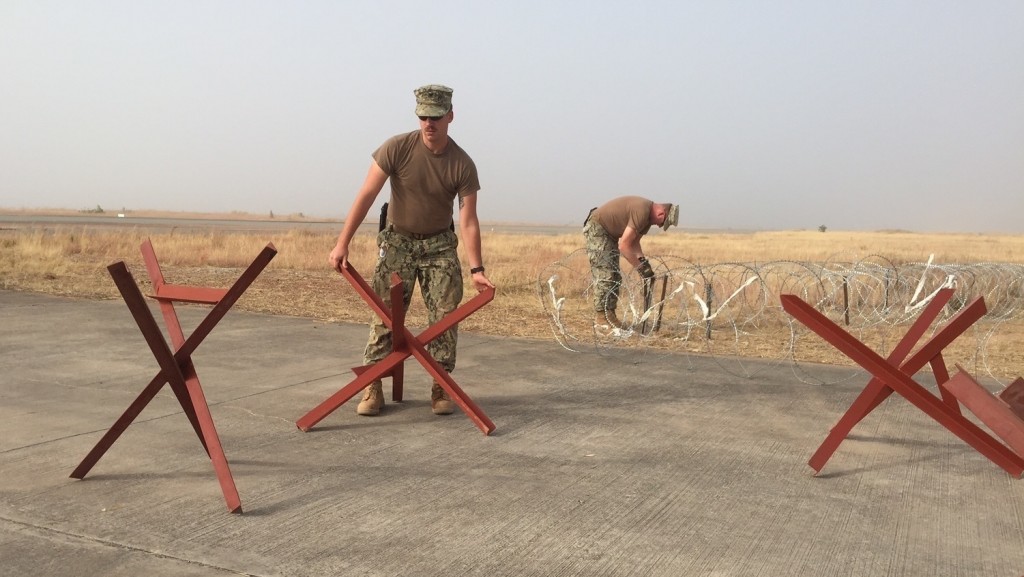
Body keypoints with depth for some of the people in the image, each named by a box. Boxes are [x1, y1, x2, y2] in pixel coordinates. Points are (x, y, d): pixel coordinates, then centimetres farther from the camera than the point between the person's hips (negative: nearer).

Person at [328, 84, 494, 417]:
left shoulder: (462, 164, -14)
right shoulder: (397, 148, -16)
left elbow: (468, 221, -13)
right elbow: (367, 195, -17)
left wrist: (476, 270, -20)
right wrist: (343, 243, -23)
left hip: (439, 243, 1)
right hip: (397, 240, -1)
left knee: (445, 315, -4)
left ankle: (440, 387, 7)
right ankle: (372, 386, 2)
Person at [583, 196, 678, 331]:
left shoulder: (648, 216, 2)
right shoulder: (641, 212, -29)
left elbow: (634, 242, 6)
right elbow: (623, 245, -30)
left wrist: (643, 261, -10)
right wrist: (641, 268, -24)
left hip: (609, 233, 10)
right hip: (596, 228, -10)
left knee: (615, 277, 8)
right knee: (604, 276, -13)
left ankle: (610, 315, 12)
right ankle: (600, 319, -9)